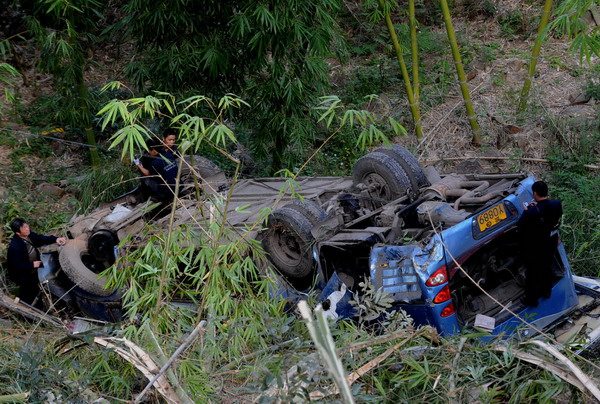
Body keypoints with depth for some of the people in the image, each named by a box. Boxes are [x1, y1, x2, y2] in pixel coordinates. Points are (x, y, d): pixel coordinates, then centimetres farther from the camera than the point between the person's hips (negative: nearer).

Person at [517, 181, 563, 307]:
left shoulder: (531, 212, -33)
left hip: (534, 247, -5)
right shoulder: (557, 204, -15)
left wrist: (525, 211, -7)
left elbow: (520, 225, -19)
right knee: (547, 267, 28)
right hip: (550, 243, 6)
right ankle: (546, 292, 47)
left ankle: (532, 299, 29)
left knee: (533, 272, 14)